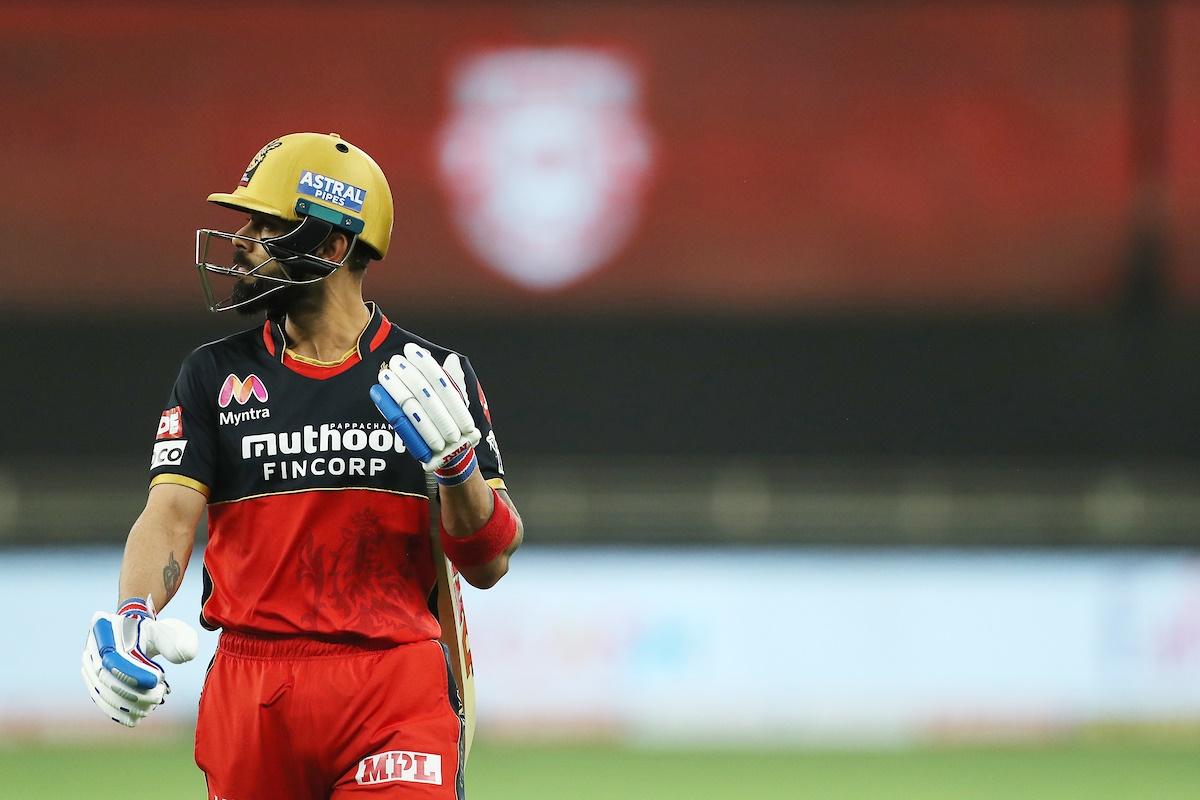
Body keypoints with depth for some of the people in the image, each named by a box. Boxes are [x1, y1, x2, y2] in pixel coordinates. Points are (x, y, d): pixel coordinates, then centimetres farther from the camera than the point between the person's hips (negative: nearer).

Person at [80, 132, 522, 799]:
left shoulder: (430, 375, 5)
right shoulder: (216, 375, 10)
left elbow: (489, 564, 3)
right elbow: (172, 514, -3)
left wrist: (456, 464, -16)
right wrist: (132, 618, -23)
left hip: (398, 691, -2)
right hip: (252, 688, 2)